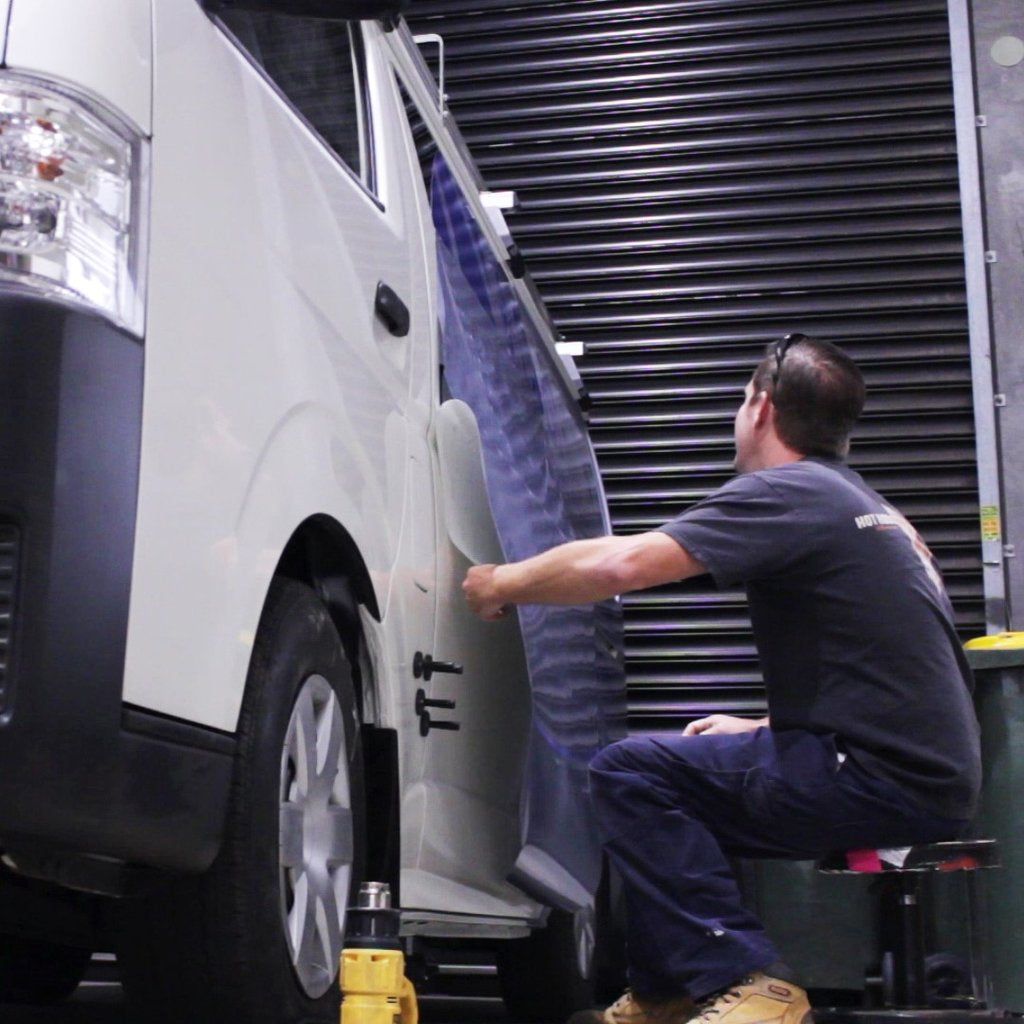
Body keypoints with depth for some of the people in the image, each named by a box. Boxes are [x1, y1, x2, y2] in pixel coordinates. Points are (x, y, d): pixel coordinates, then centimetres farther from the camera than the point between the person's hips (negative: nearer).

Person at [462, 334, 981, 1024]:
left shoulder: (787, 492, -9)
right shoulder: (867, 506, 20)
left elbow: (619, 563, -19)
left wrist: (502, 584, -3)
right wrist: (761, 731, 23)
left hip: (886, 779, -10)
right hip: (932, 775, 10)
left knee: (630, 773, -8)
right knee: (672, 790, 18)